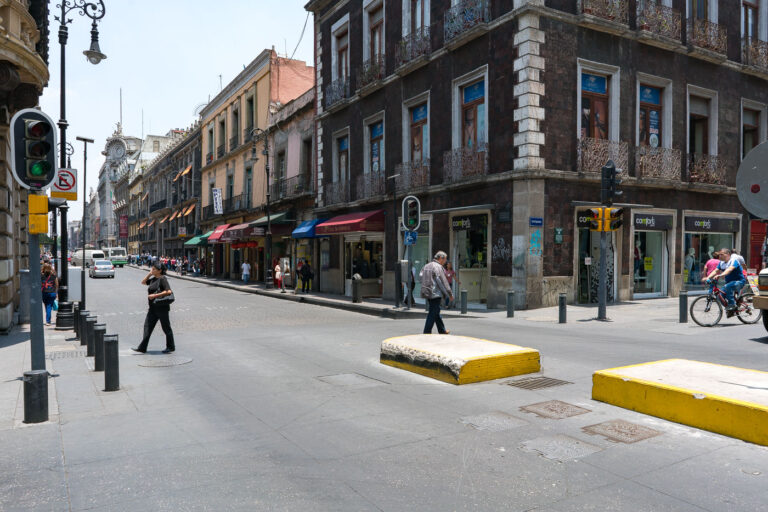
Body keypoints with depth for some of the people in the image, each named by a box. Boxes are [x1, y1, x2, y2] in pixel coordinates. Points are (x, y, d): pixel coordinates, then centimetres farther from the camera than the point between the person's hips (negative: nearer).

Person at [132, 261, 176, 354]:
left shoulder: (163, 279, -13)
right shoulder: (153, 279, 13)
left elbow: (168, 291, -21)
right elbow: (143, 282, 23)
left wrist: (155, 295, -20)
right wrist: (149, 274, 9)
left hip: (162, 307, -9)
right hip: (153, 307, 9)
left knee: (166, 327, 3)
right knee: (148, 325, 6)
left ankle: (171, 347, 15)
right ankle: (142, 347, 9)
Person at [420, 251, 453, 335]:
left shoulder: (426, 266, 14)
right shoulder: (438, 267, -13)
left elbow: (422, 279, 16)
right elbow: (443, 282, -13)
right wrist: (450, 294, -6)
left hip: (427, 293, 9)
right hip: (435, 294, -9)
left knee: (436, 312, 18)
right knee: (432, 313, -4)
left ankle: (442, 331, 29)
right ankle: (427, 332, -3)